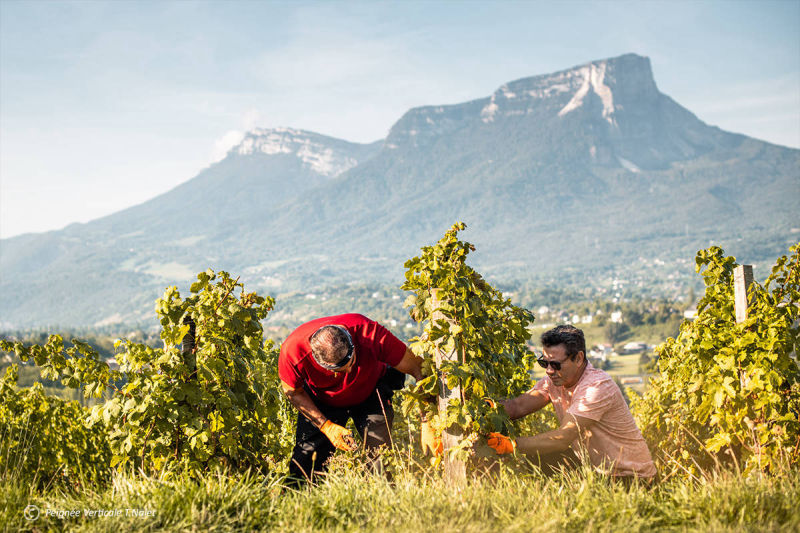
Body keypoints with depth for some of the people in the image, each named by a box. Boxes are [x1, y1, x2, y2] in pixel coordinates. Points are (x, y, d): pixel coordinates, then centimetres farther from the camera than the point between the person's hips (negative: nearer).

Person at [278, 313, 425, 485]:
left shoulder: (370, 333, -40)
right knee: (306, 460, -9)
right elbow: (294, 392, -13)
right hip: (321, 401, 1)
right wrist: (326, 426, -21)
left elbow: (417, 367, -30)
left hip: (370, 393, 0)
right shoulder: (293, 350, -35)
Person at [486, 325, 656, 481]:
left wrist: (513, 445, -36)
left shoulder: (598, 387, -27)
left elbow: (563, 437, -32)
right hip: (590, 463, 8)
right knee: (535, 458, -8)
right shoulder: (554, 379, -2)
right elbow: (518, 406, -10)